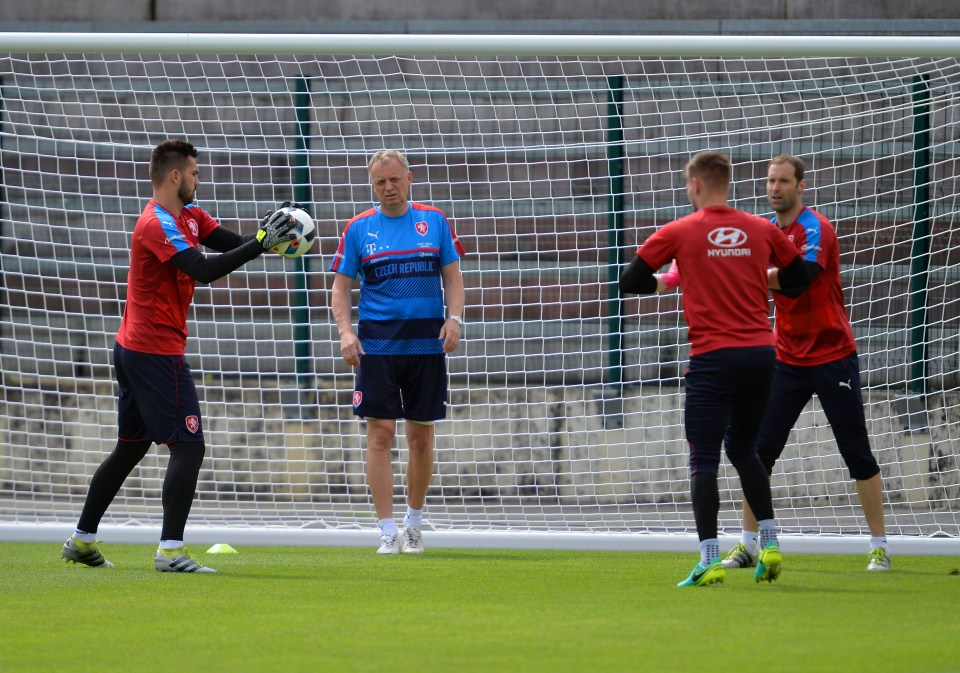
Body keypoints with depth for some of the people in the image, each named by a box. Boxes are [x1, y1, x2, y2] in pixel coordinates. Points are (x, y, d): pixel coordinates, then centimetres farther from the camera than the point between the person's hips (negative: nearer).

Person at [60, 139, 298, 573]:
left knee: (130, 448, 16)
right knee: (189, 447, -11)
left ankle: (82, 540, 20)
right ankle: (170, 551, -16)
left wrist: (266, 237, -15)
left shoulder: (188, 217, 12)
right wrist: (262, 243, -29)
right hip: (157, 352, -10)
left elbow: (230, 243, 5)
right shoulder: (159, 225, -18)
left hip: (131, 350, 10)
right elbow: (205, 270, -28)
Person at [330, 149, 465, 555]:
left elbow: (453, 277, 8)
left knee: (421, 437, 6)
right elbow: (340, 287, 5)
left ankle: (414, 523, 23)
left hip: (427, 347, 1)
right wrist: (345, 331, -10)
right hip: (376, 348, -1)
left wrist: (454, 318, -8)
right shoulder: (359, 228, 4)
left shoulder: (434, 221, 6)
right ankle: (388, 532, -4)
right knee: (380, 434, -7)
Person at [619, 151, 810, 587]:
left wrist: (660, 282, 24)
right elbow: (799, 278, 16)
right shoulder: (761, 230, 7)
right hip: (761, 353, 4)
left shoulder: (679, 232, -1)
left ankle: (709, 559, -12)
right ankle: (770, 544, 12)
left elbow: (630, 282, 4)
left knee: (704, 460, -2)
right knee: (745, 450, 20)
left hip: (713, 358, -4)